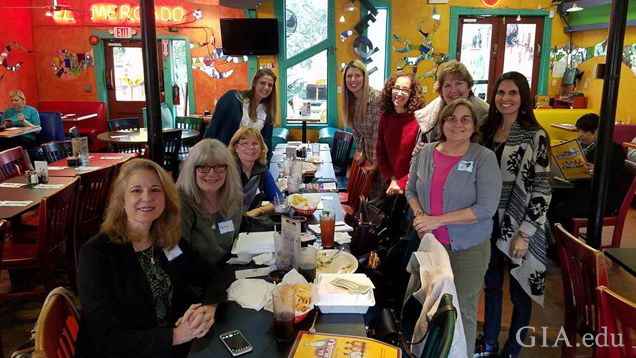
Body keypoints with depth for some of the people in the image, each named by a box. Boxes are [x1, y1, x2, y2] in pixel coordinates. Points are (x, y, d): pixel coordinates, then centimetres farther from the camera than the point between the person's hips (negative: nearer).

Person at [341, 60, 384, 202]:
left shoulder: (376, 98, -21)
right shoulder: (350, 100, 3)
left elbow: (378, 133, -21)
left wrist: (375, 162, -18)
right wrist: (361, 153, 8)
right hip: (368, 156, 7)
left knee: (378, 195, -1)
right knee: (369, 193, 14)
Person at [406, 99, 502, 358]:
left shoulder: (484, 158, -13)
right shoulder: (426, 153, -1)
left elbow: (485, 208, -19)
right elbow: (411, 190, 10)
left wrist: (437, 220, -20)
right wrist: (420, 216, -9)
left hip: (469, 249, -3)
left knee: (463, 311, 11)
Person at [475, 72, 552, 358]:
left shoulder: (535, 136, -11)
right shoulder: (487, 130, 5)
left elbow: (542, 190, -13)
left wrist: (525, 233, -16)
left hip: (520, 227, -5)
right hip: (490, 223, 5)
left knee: (519, 293, 9)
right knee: (491, 285, 18)